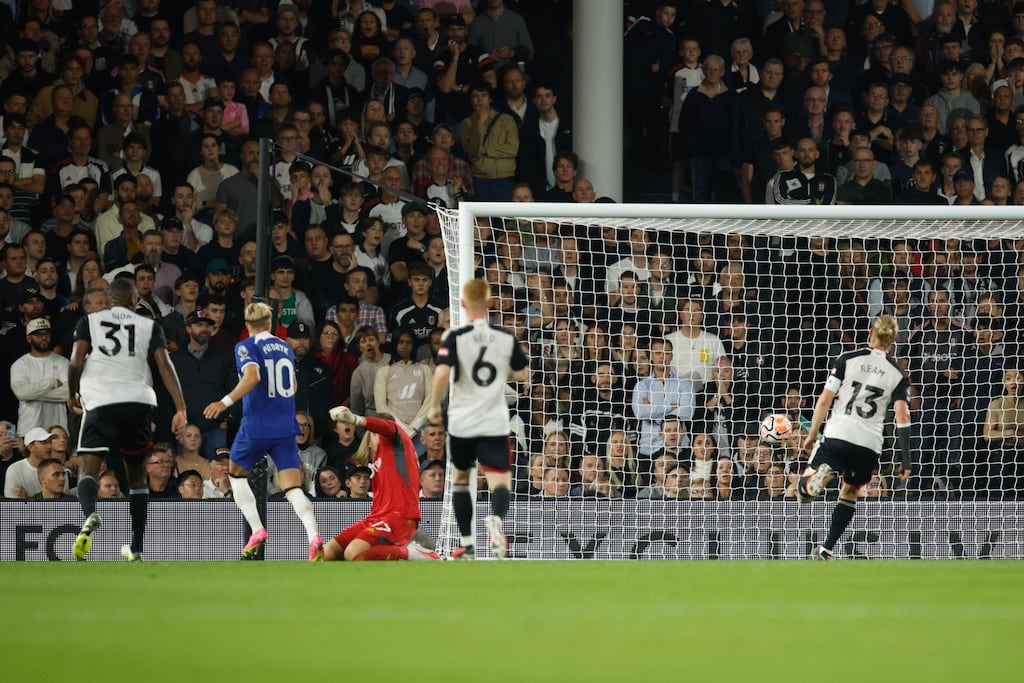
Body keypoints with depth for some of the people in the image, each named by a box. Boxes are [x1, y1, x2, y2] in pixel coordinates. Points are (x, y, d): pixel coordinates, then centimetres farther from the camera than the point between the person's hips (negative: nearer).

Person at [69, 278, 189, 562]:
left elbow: (75, 363, 0)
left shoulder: (89, 322, 11)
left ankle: (91, 516, -42)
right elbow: (165, 366, 1)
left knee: (88, 467, -8)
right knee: (137, 475, 17)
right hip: (139, 403, 2)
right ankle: (136, 549, 19)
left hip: (101, 402, -2)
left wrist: (72, 395, 18)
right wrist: (180, 409, -3)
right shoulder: (149, 326, 13)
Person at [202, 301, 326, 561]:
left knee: (236, 473, 20)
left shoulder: (246, 347, -5)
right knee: (292, 488, -4)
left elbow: (253, 376, -23)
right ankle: (314, 538, -28)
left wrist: (226, 402, -26)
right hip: (286, 427, 4)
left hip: (256, 426, -4)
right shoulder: (285, 348, 14)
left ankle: (257, 531, 7)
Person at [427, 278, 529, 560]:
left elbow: (442, 373, -19)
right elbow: (523, 375, 9)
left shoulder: (455, 337, -7)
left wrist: (434, 405, -3)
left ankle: (467, 544, 19)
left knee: (460, 477, 21)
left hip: (461, 422, 0)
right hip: (495, 423, 0)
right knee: (500, 482, -4)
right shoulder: (507, 339, 0)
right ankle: (495, 519, -39)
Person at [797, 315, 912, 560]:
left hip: (838, 435, -2)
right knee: (850, 492, 24)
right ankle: (826, 549, 17)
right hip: (870, 442, 2)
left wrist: (812, 435, 9)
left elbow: (824, 400, -1)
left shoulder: (847, 359, 3)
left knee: (805, 487, 3)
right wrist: (905, 460, 2)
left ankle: (819, 476, -34)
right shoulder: (898, 374, 6)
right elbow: (902, 417, -1)